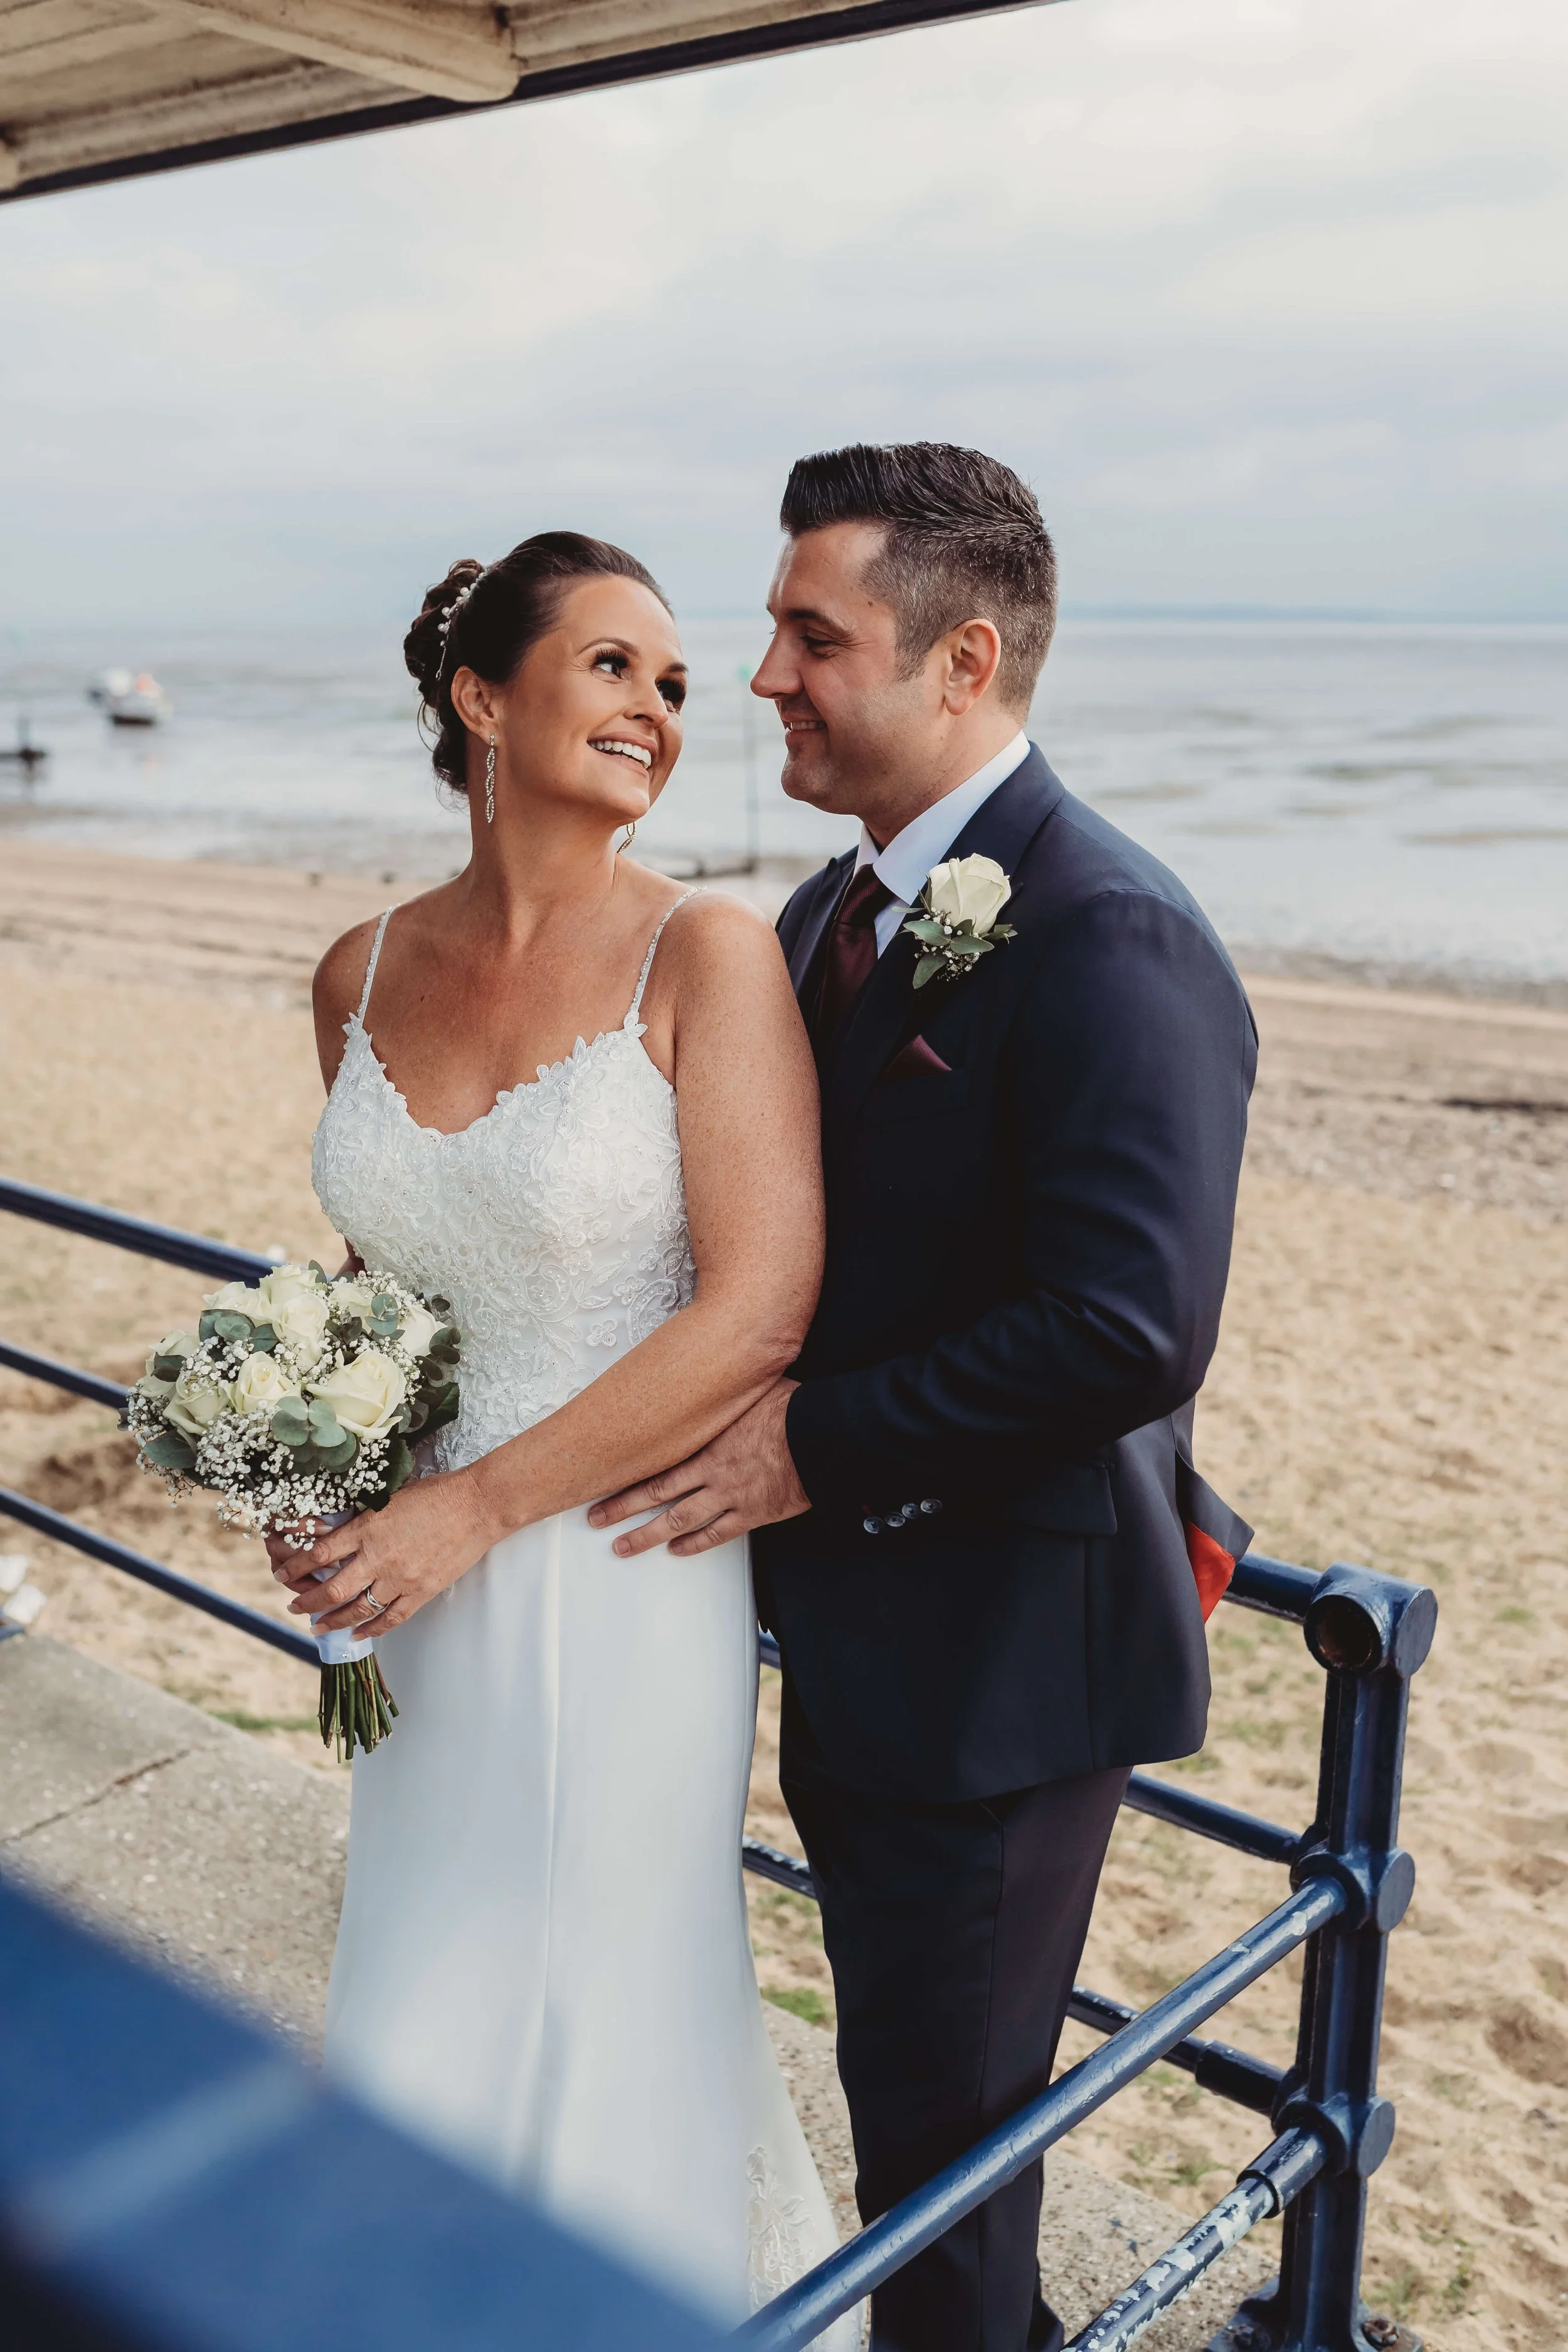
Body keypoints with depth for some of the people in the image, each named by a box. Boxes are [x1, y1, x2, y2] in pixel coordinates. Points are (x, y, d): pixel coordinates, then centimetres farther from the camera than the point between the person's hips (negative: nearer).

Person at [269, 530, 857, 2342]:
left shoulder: (707, 955, -13)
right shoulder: (363, 975, 2)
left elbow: (761, 1313, -18)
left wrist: (475, 1508, -16)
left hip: (623, 1585, -4)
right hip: (430, 1588, 5)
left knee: (599, 2035, 12)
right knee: (423, 2027, 19)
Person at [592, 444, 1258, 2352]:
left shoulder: (1109, 941, -22)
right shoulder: (832, 913, 7)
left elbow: (1128, 1326, -29)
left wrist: (816, 1445, -21)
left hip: (1000, 1655, -9)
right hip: (858, 1626, 9)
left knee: (942, 2123, 9)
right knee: (901, 2072, 26)